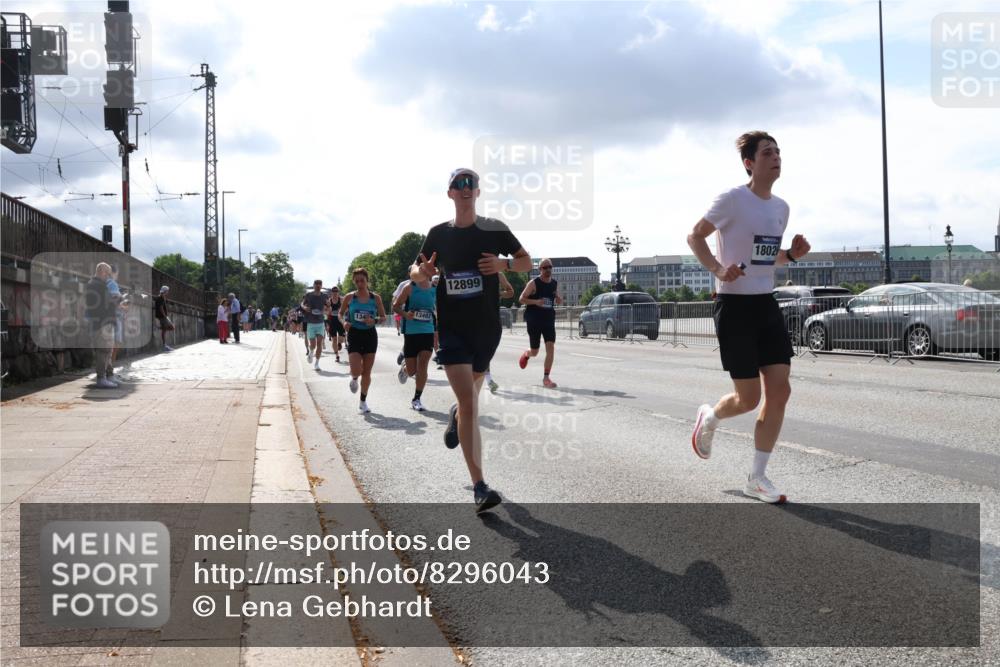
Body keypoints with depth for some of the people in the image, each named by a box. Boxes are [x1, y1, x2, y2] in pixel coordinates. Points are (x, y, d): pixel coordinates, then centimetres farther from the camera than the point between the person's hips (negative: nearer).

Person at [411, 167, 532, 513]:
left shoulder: (494, 229, 1)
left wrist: (504, 264, -13)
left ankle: (455, 416, 61)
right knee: (470, 404, -13)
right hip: (451, 328, -2)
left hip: (486, 327, 2)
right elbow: (415, 270, 15)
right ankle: (479, 487, -13)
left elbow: (526, 261, 9)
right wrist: (422, 271, -10)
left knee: (470, 393, 22)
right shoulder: (438, 234, 3)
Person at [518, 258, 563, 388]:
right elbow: (521, 299, -8)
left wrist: (559, 299, -7)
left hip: (549, 320, 4)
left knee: (551, 348, -11)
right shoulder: (533, 283, -8)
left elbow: (559, 303, 17)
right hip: (534, 320, -4)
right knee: (534, 352, 4)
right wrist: (536, 301, -23)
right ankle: (526, 354, 43)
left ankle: (546, 378, -4)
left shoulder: (555, 283, 7)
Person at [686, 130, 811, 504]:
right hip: (734, 305, -7)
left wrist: (792, 255, 1)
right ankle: (709, 418, 31)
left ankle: (757, 478, 9)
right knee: (749, 397, -5)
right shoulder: (733, 200, -11)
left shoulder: (781, 207, 11)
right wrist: (717, 269, -19)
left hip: (766, 304, 7)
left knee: (779, 391, -2)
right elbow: (694, 236, -4)